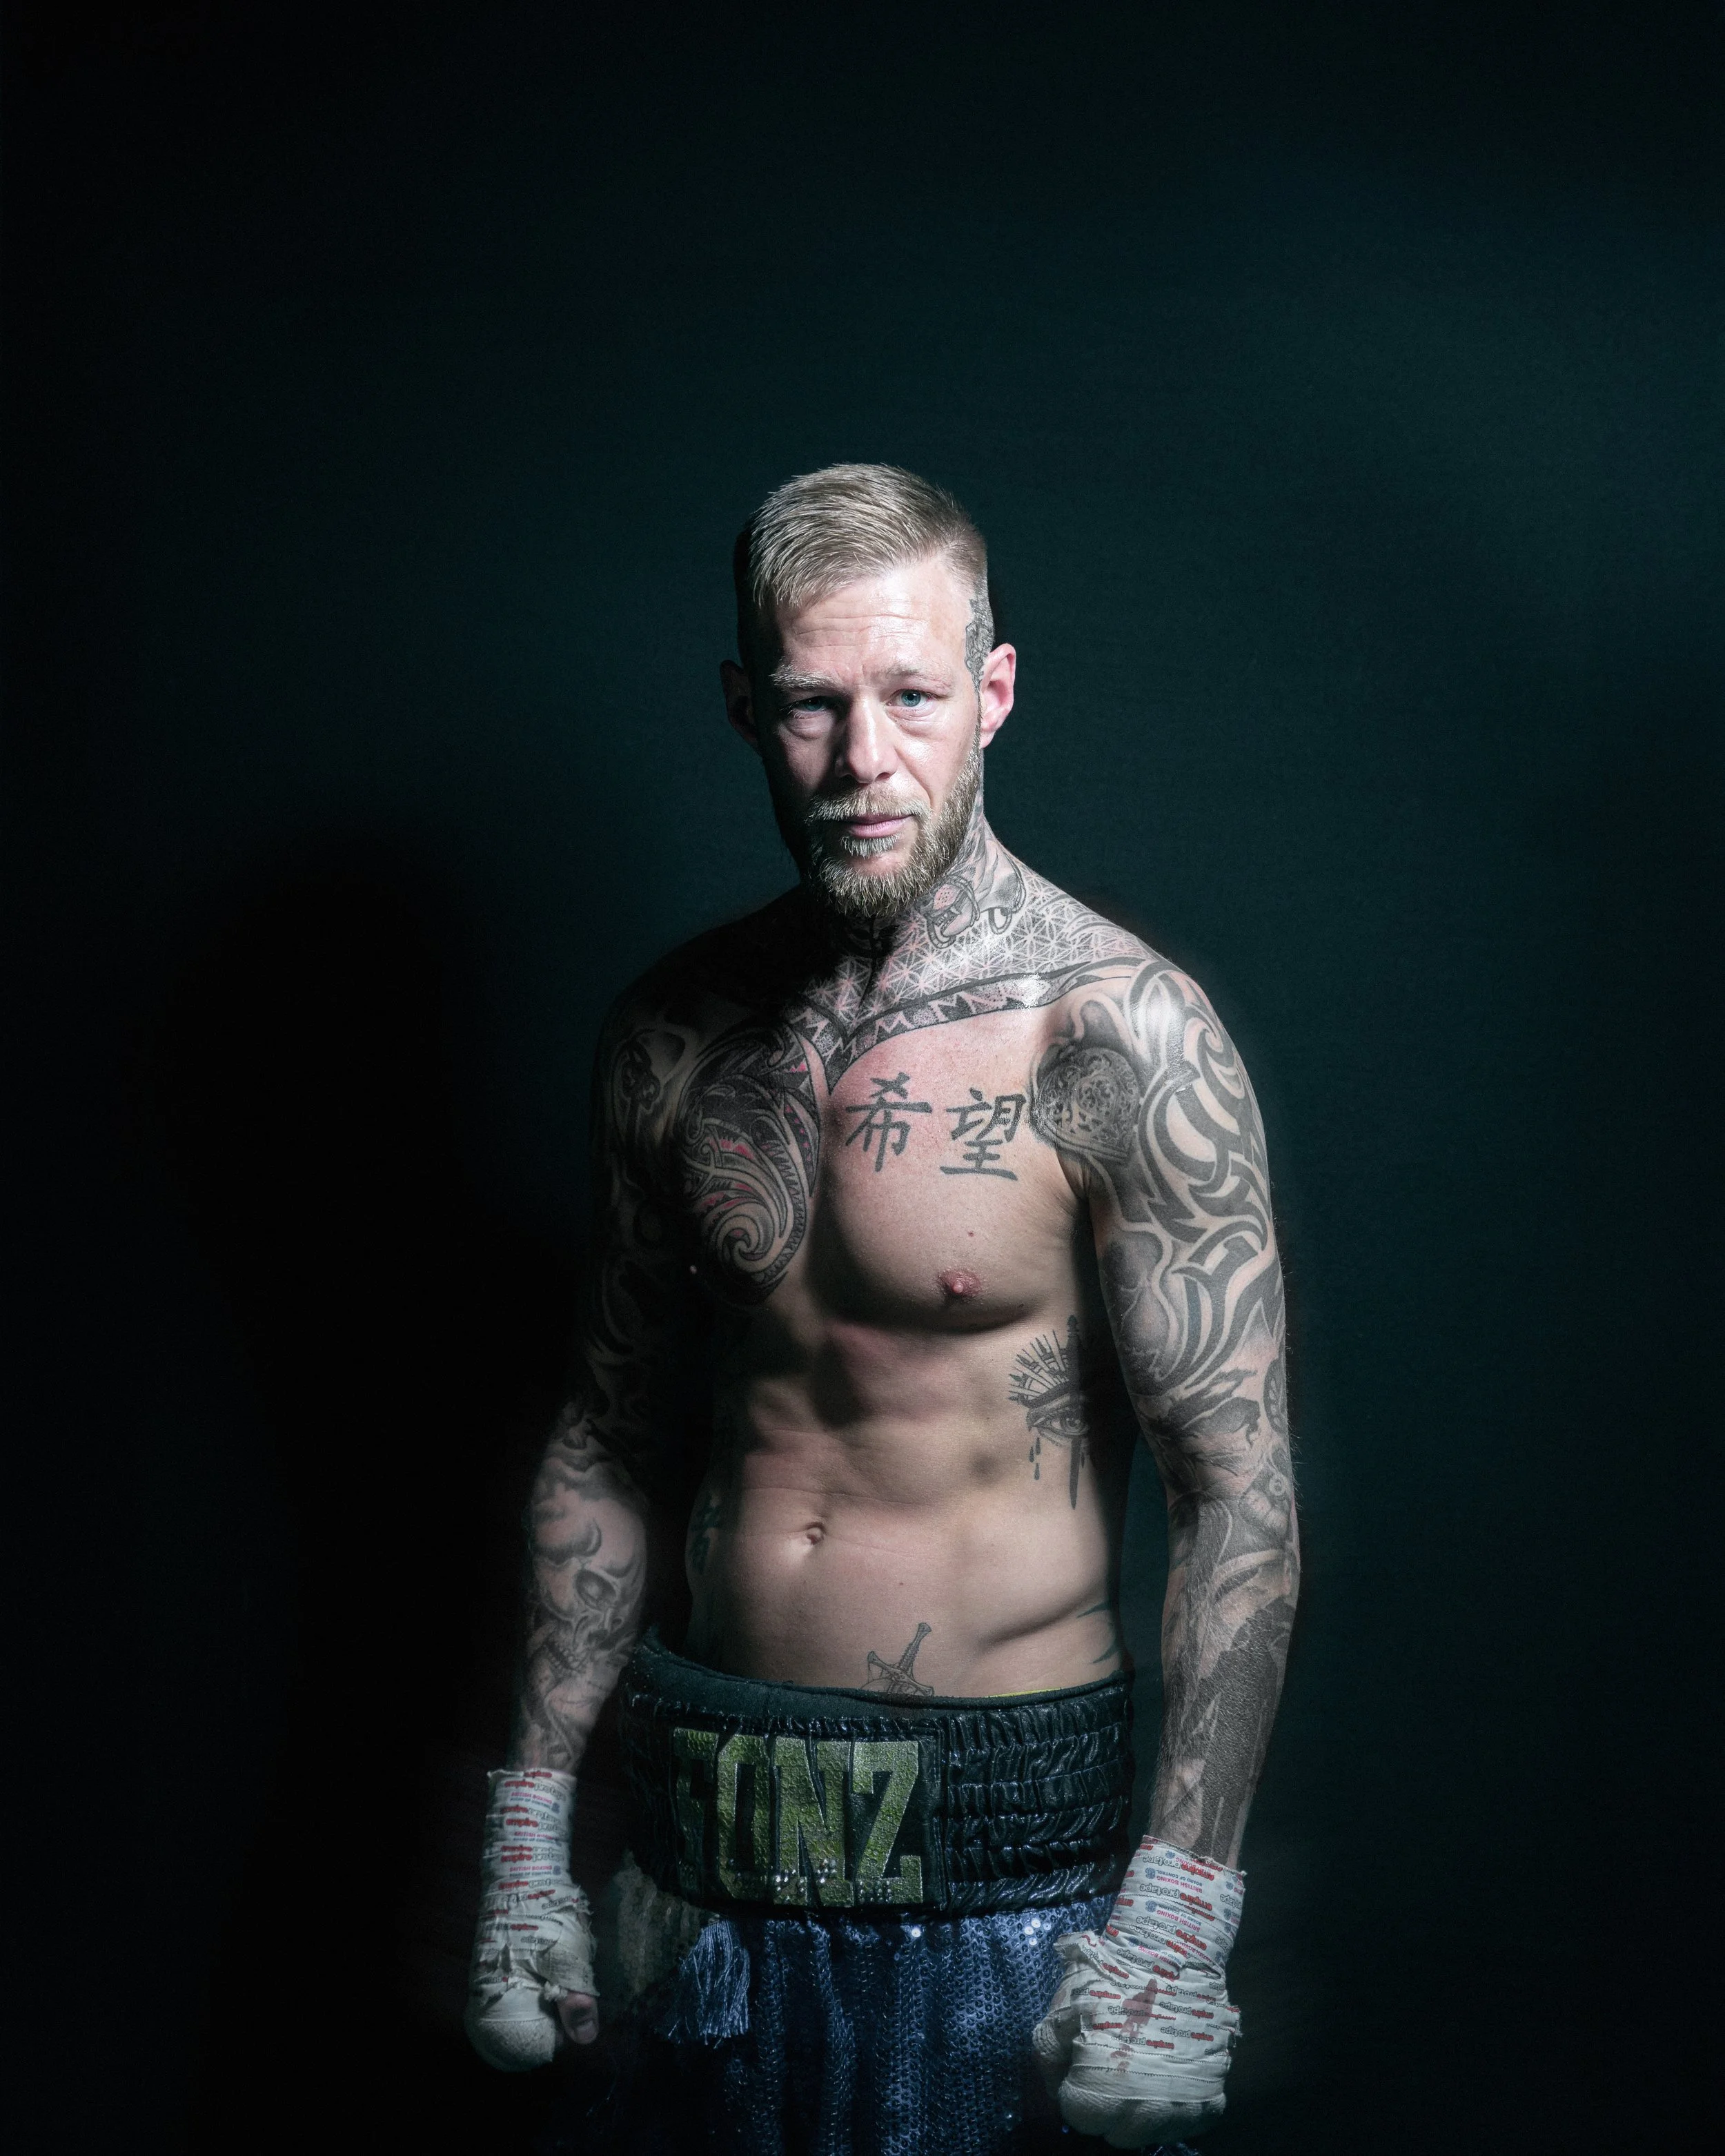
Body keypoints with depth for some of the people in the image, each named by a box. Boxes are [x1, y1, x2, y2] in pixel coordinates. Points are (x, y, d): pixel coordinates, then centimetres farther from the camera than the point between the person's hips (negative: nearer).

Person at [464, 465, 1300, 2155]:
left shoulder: (1118, 1038, -15)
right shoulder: (673, 1035, 1)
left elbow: (1241, 1494, -15)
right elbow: (614, 1434, 9)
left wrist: (1177, 1915, -19)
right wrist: (531, 1822, 8)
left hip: (1003, 1857, -4)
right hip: (703, 1837, 5)